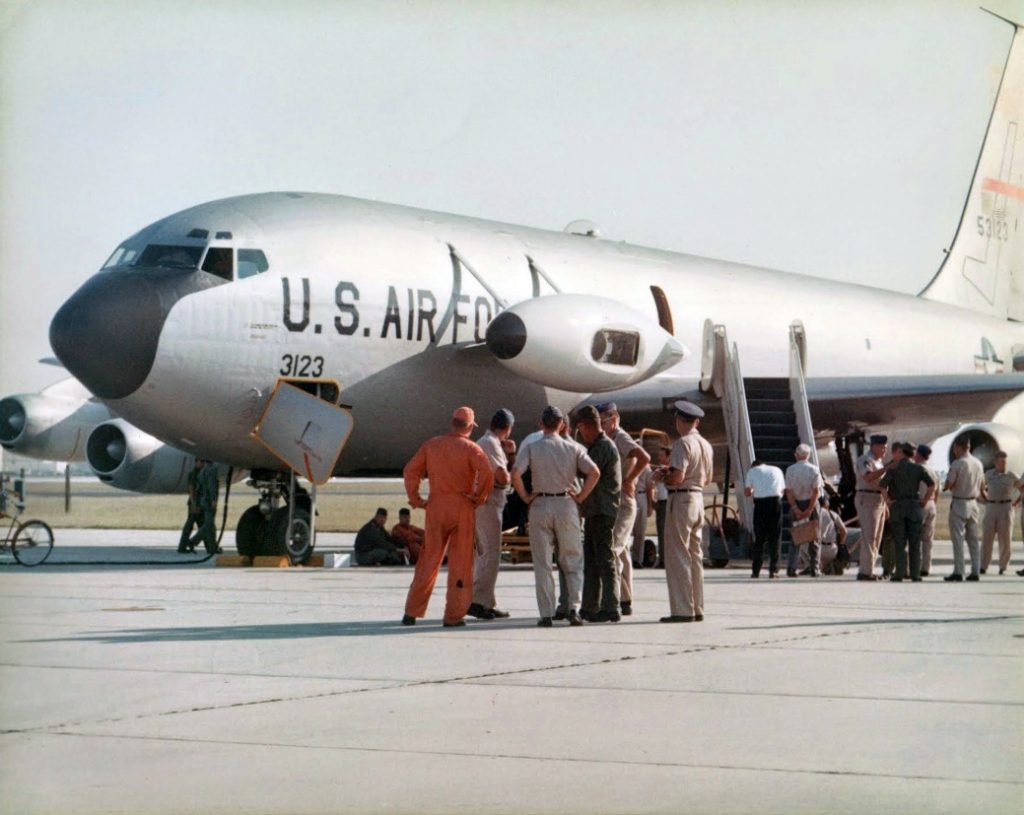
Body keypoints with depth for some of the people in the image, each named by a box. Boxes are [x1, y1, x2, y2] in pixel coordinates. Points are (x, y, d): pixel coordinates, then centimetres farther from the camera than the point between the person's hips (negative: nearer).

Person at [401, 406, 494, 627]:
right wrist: (479, 497, -7)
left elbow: (410, 471, 4)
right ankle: (453, 615, 4)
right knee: (460, 563, 4)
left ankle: (412, 612, 10)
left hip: (436, 507, 3)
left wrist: (415, 499, 7)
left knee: (429, 559, 11)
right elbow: (486, 473, -19)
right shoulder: (470, 448, -5)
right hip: (463, 509, -3)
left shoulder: (431, 445, 7)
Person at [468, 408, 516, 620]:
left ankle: (488, 603, 16)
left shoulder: (484, 442, 19)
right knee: (491, 554, -10)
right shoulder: (491, 444, -12)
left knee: (485, 554, 13)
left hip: (483, 504, 10)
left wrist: (510, 453, 10)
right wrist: (508, 476, 4)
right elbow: (503, 478, -18)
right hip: (487, 504, -10)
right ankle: (478, 600, -14)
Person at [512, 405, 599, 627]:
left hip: (540, 505, 0)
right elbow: (594, 471, -8)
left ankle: (546, 614, 2)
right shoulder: (572, 448, 2)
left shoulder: (531, 447, -1)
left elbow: (515, 473, -14)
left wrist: (525, 497, -2)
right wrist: (581, 496, 1)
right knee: (572, 561, 9)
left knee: (542, 563, 5)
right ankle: (573, 608, -3)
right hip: (566, 505, 0)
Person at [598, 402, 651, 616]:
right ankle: (625, 601, 13)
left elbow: (644, 458, -28)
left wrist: (629, 481, -21)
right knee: (621, 552, 10)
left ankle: (618, 599, -14)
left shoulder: (622, 439, -12)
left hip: (623, 504, -10)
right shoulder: (609, 441, 17)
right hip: (611, 504, 10)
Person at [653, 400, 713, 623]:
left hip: (681, 499, -8)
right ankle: (697, 609, 16)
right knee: (695, 556, 13)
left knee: (677, 556, -5)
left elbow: (677, 477, -22)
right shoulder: (706, 445, 11)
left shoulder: (683, 443, -14)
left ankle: (683, 610, -7)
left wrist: (661, 476, -1)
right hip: (698, 498, 8)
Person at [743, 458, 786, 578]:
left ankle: (756, 570, 5)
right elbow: (783, 490, 18)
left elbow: (746, 492, 6)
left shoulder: (752, 471, 12)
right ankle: (773, 570, -1)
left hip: (760, 502, -1)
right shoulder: (777, 470, 20)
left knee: (759, 538, 5)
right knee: (775, 537, 5)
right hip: (776, 502, 1)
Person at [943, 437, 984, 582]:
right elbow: (981, 485, 14)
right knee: (973, 539, 11)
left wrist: (950, 487, 7)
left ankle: (958, 572, -8)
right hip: (973, 503, 6)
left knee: (958, 539, -5)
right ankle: (975, 571, 10)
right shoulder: (978, 464, 8)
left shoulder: (957, 464, -13)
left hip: (959, 503, -6)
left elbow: (948, 485, -14)